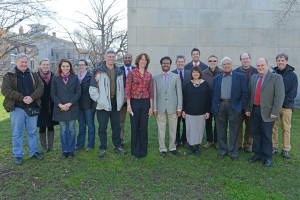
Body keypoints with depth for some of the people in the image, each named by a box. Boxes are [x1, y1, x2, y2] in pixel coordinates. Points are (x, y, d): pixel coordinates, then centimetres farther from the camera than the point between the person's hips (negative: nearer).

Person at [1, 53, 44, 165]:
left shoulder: (33, 75, 10)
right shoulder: (9, 75, 3)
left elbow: (40, 87, 1)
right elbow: (5, 90, -9)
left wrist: (32, 97, -17)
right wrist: (22, 98, -18)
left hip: (32, 108, 3)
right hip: (17, 108, -2)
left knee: (32, 132, 12)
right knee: (17, 133, 5)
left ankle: (34, 152, 24)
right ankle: (18, 155, 16)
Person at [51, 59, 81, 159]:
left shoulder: (75, 78, 4)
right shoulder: (55, 79, 6)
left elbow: (78, 93, -1)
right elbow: (53, 94, 2)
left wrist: (70, 104, -11)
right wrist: (60, 105, -11)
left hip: (72, 108, 0)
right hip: (60, 108, 1)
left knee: (71, 129, 4)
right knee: (63, 130, 5)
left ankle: (71, 150, 15)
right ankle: (64, 150, 15)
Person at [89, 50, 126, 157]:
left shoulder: (119, 72, 12)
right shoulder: (98, 71, -2)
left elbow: (122, 87, 16)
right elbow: (92, 88, -5)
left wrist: (121, 100, 6)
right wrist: (98, 99, -10)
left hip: (115, 103, 4)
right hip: (103, 104, -3)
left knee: (116, 126, 12)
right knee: (102, 127, 4)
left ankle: (118, 146, 25)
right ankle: (103, 148, 15)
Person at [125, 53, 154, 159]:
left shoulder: (149, 75, 6)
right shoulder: (131, 73, -4)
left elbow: (151, 91, 7)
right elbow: (127, 90, -6)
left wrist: (151, 106, 4)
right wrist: (128, 105, -10)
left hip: (145, 102, 3)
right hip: (134, 102, -2)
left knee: (144, 127, 8)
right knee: (135, 127, 6)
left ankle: (143, 150, 23)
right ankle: (135, 150, 21)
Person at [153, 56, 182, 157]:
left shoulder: (176, 77, 4)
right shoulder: (156, 78, 5)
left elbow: (179, 93, 3)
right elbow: (154, 94, 4)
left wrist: (179, 107, -2)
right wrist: (155, 108, -1)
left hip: (173, 107, 0)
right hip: (160, 107, 0)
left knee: (173, 129, 8)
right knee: (161, 129, 5)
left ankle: (172, 147, 24)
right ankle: (162, 148, 18)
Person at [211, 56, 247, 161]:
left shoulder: (240, 76, 5)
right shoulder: (217, 78, 12)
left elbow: (244, 92, 2)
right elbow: (214, 94, 11)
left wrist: (241, 105, -6)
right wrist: (214, 107, 2)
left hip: (234, 106, -2)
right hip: (220, 106, 3)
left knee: (234, 130, 4)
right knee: (221, 129, 9)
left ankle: (233, 151, 16)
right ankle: (222, 149, 22)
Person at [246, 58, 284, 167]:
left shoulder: (276, 77, -5)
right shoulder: (253, 77, 10)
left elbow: (279, 96, -11)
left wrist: (275, 112, -16)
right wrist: (248, 109, 6)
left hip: (267, 112, -4)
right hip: (254, 111, 5)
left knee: (267, 136, 6)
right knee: (255, 134, 12)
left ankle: (267, 157, 20)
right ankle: (257, 154, 26)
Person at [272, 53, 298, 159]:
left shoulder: (292, 75, 3)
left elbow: (293, 92, 0)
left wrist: (284, 100, -12)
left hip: (286, 106, -1)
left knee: (286, 129, 4)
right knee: (273, 128, 6)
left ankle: (286, 150, 12)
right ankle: (274, 147, 17)